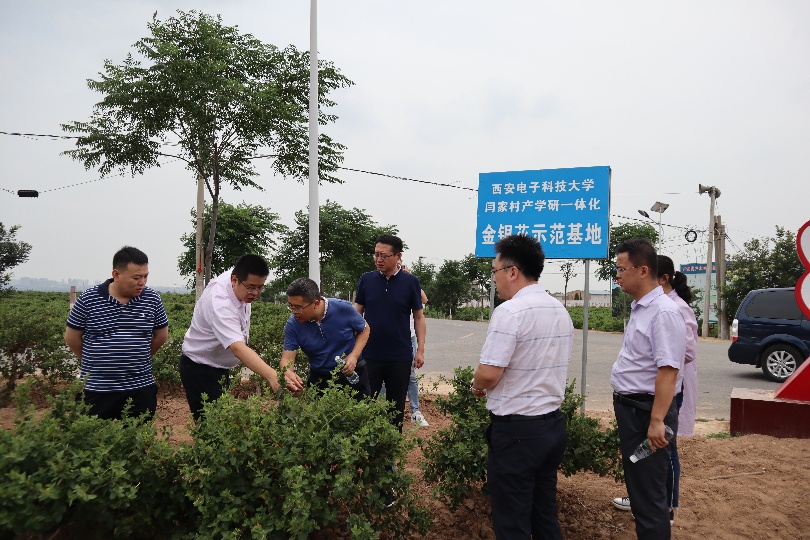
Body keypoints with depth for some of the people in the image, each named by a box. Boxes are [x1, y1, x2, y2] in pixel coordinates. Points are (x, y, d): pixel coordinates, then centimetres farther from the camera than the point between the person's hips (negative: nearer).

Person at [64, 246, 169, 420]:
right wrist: (94, 361, 12)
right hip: (96, 391, -1)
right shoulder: (89, 299, -5)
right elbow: (71, 337, 7)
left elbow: (161, 335, 13)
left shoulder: (152, 299, -1)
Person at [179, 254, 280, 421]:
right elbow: (238, 348, -49)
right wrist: (272, 376, -61)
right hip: (200, 370, -9)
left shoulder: (234, 273, -11)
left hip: (220, 367, 9)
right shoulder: (220, 306, -37)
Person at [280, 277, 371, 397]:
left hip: (352, 374, -1)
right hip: (319, 379, 1)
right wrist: (287, 373, -39)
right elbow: (287, 358, -15)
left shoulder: (344, 309, -19)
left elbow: (365, 329, -2)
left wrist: (354, 356, -16)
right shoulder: (292, 325, -14)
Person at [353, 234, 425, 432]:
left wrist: (420, 350, -3)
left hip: (400, 357, -1)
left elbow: (418, 317, 2)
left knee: (396, 407, 12)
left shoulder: (410, 282, -3)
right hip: (369, 355, 1)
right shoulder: (366, 279, 1)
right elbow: (356, 313, 6)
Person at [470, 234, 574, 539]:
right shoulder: (560, 311, 8)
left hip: (516, 429, -8)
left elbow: (489, 374, -23)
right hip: (553, 423, 8)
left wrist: (476, 386, -1)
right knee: (546, 514, 19)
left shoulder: (510, 311, -18)